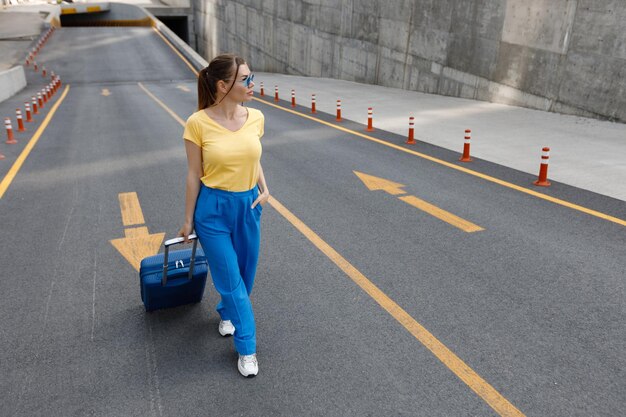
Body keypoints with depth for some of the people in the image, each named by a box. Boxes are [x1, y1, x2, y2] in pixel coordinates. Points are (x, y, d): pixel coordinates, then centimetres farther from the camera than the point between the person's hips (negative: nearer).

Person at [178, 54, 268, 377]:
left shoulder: (255, 118, -4)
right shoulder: (198, 123, -16)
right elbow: (194, 175, -8)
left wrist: (264, 190, -3)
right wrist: (188, 219, -2)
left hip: (248, 205, 5)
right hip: (213, 208, -4)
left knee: (245, 273, 18)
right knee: (230, 278, 3)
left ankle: (227, 313, 50)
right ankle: (246, 347, 20)